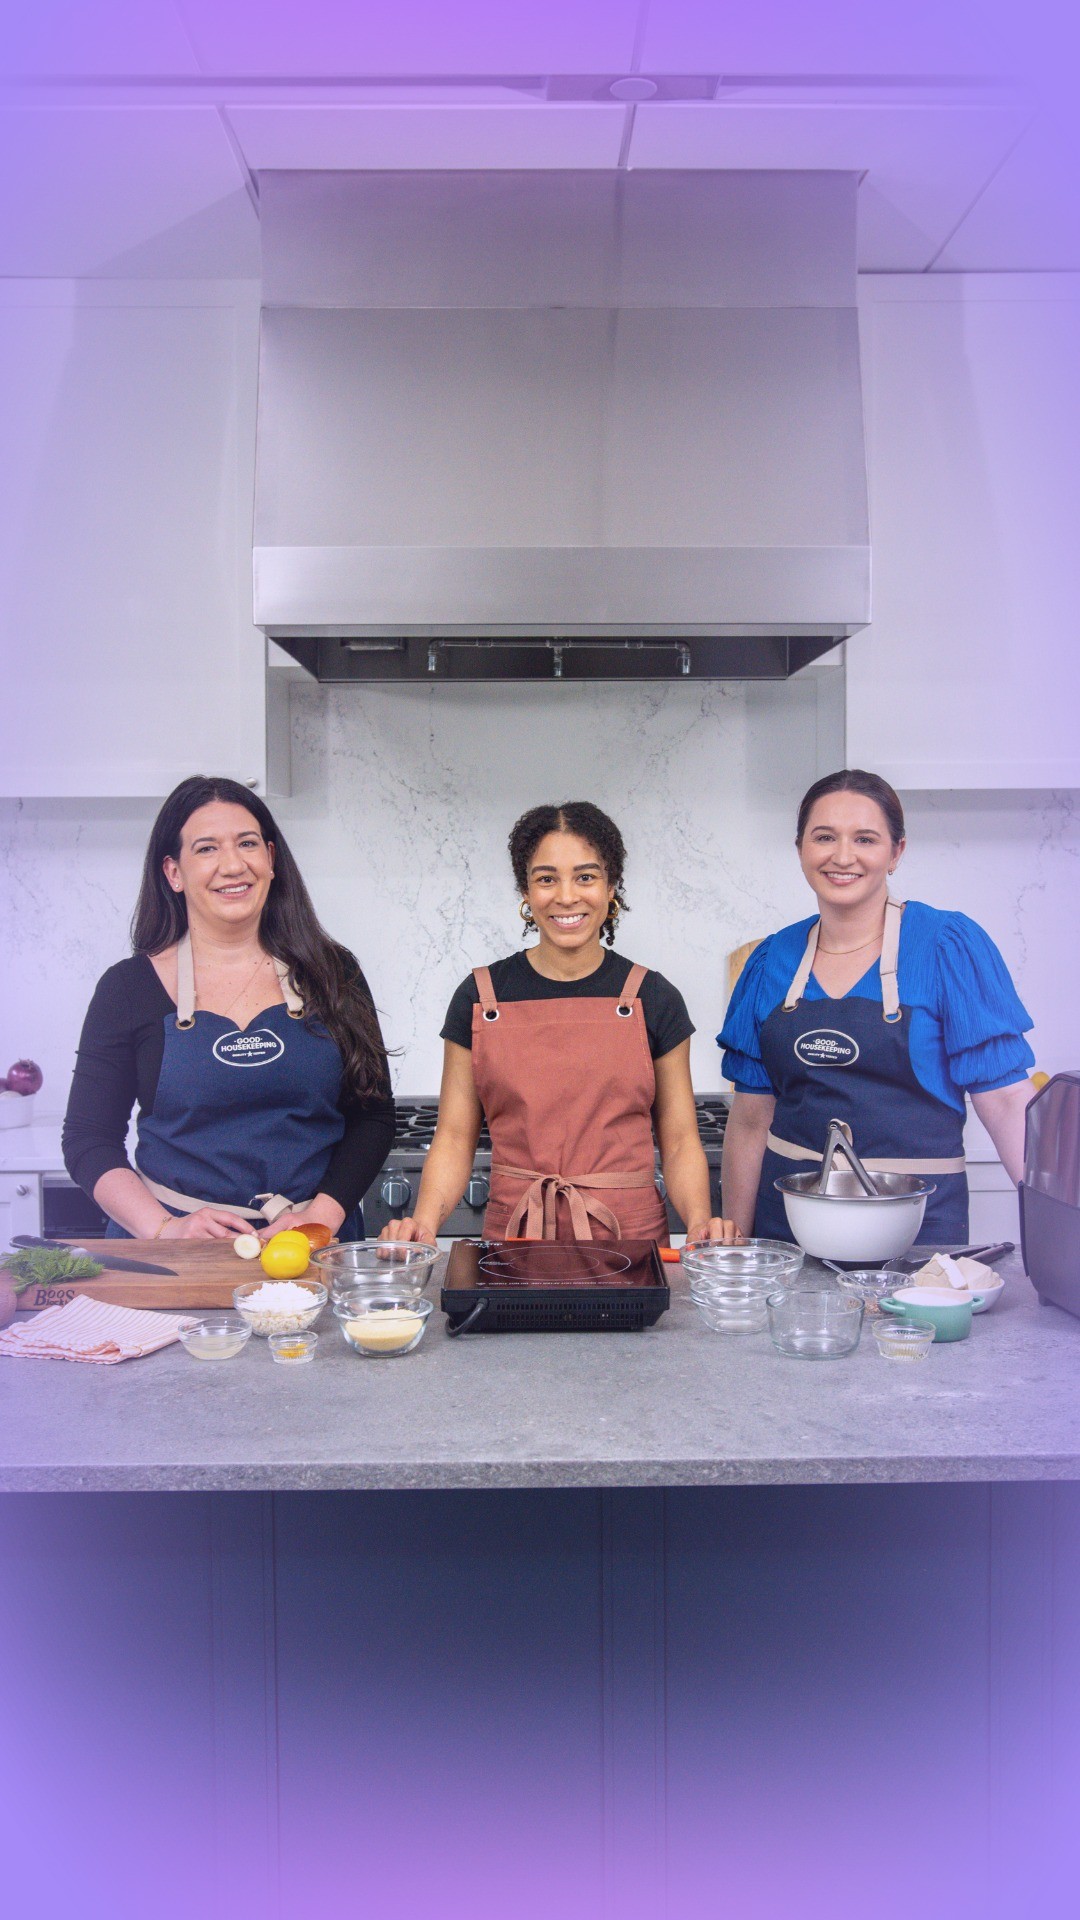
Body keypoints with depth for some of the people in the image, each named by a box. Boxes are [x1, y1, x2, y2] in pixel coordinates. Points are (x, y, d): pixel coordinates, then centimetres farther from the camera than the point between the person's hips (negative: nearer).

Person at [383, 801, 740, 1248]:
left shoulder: (652, 998, 5)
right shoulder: (480, 997, 5)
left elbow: (680, 1141, 6)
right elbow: (454, 1139, 5)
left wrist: (699, 1222, -11)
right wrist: (424, 1221, -12)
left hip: (630, 1238, 0)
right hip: (513, 1236, 0)